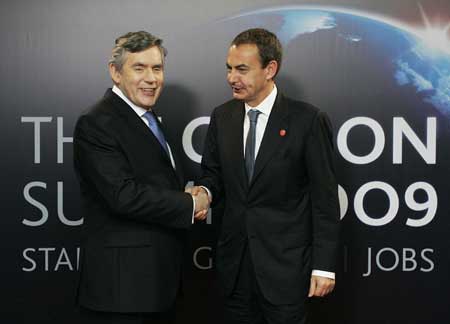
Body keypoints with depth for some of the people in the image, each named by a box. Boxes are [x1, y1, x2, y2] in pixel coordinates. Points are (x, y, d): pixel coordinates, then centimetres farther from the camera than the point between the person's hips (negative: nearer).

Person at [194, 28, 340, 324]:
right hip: (235, 262, 5)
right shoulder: (222, 117, 5)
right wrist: (204, 191, -10)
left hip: (286, 264, -4)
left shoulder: (307, 120, -10)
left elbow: (325, 199, -8)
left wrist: (324, 266, -10)